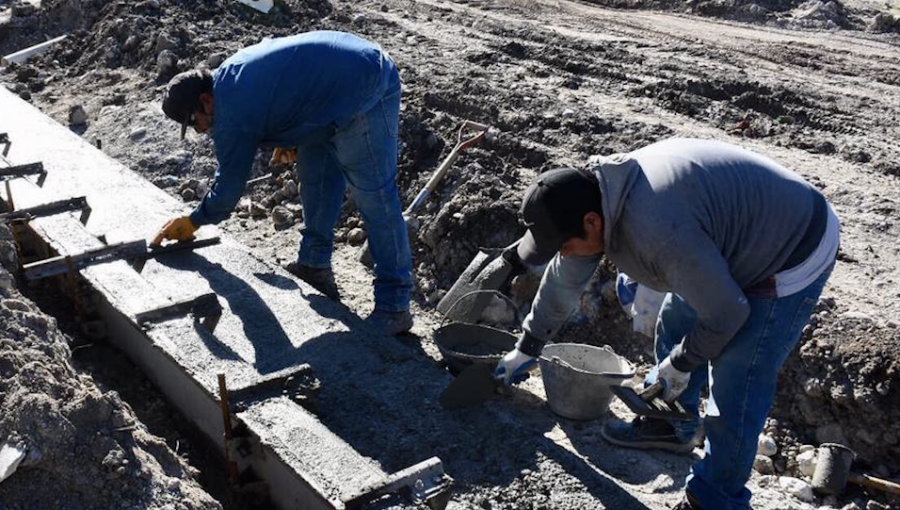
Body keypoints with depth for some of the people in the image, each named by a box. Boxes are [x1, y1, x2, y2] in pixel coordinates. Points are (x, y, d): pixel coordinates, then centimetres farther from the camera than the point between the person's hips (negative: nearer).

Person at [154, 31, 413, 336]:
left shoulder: (232, 116, -15)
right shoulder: (230, 71, 11)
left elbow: (229, 184, -4)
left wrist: (195, 222, 13)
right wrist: (287, 139, 20)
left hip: (364, 92, -11)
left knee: (374, 197, -11)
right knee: (315, 176, 17)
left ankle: (394, 307, -7)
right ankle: (315, 267, 27)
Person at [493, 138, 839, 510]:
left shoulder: (658, 232, -38)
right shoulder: (593, 197, -8)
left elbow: (725, 314, -25)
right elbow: (562, 281, 7)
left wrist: (681, 363, -7)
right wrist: (526, 349, 19)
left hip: (792, 254, -9)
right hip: (741, 234, 9)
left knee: (735, 390, -7)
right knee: (674, 326, 19)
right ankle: (670, 426, 40)